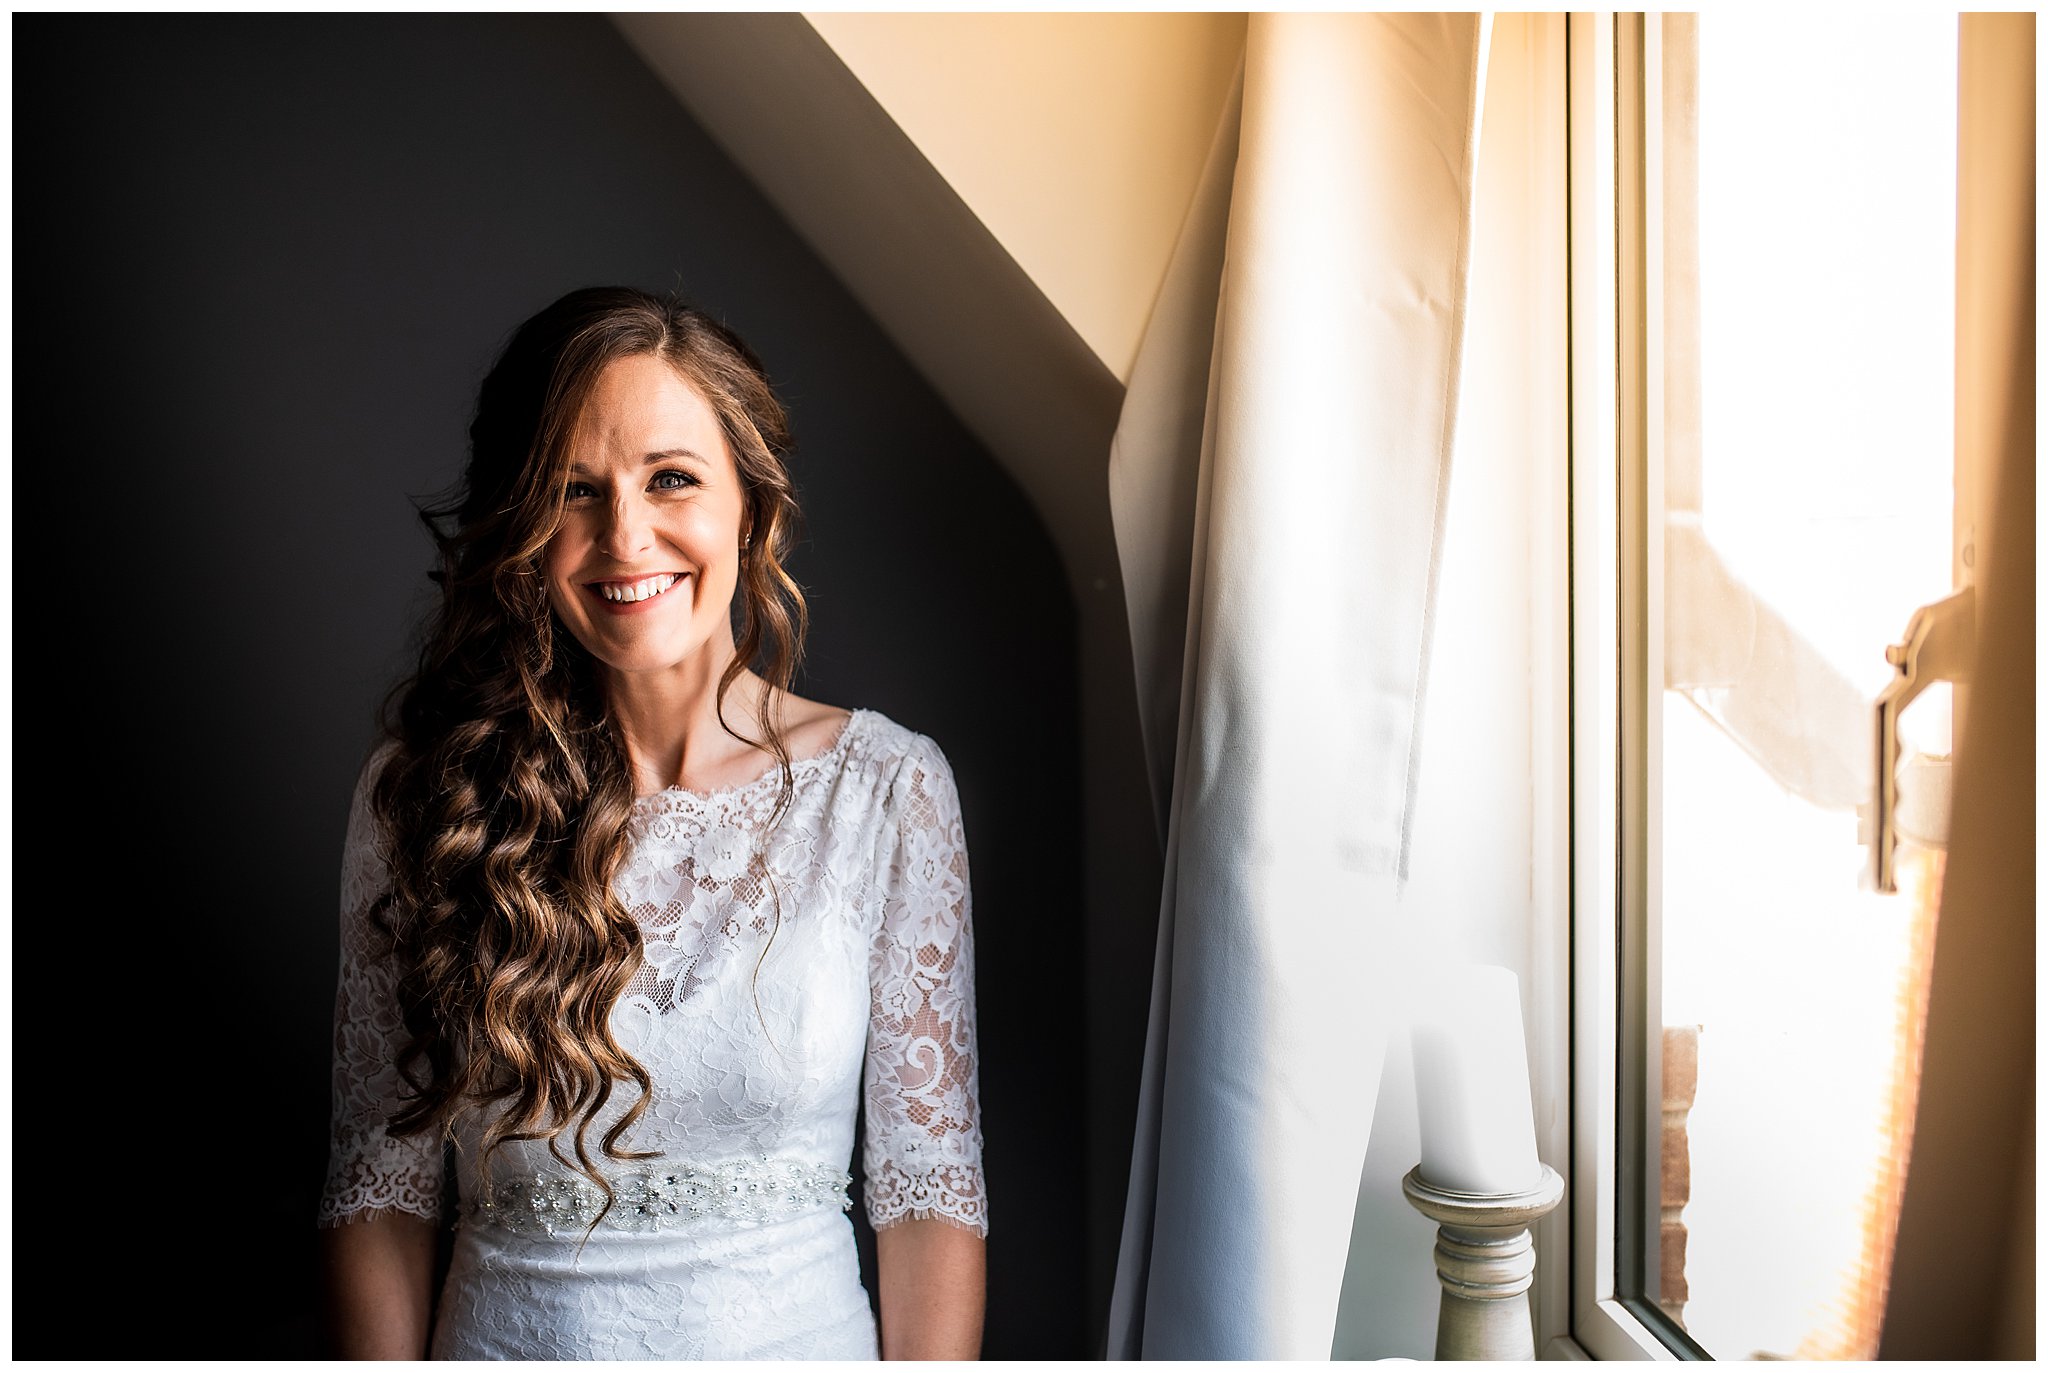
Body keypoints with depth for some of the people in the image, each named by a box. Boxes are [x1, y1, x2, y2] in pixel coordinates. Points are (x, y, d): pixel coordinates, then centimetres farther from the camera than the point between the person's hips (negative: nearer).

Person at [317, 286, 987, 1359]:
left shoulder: (884, 790, -11)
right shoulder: (416, 793, -9)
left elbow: (927, 1180, -8)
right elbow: (383, 1184, -5)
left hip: (800, 1340, 1)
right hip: (504, 1336, 0)